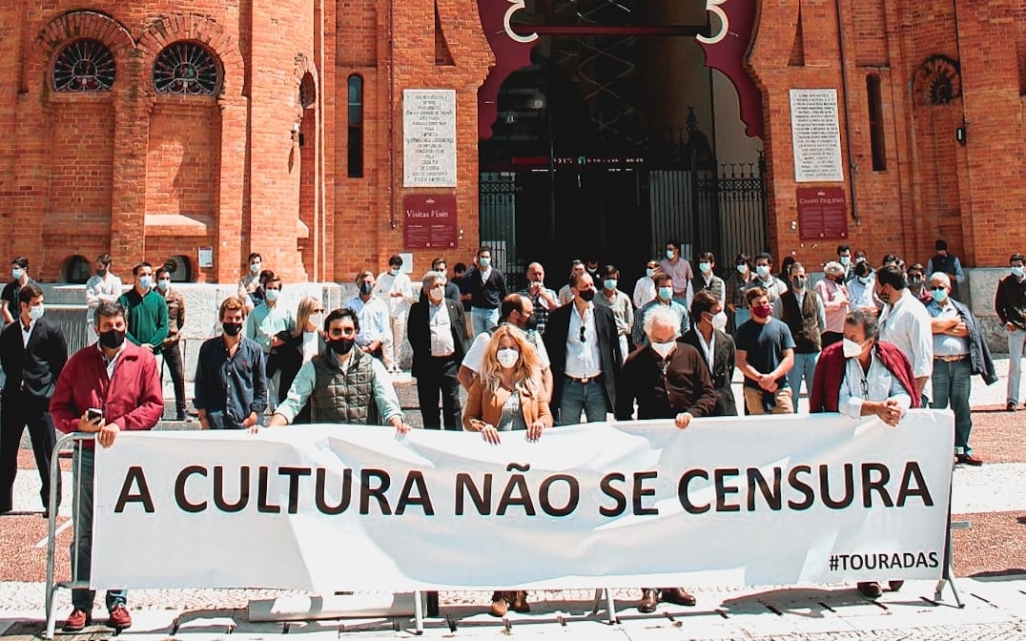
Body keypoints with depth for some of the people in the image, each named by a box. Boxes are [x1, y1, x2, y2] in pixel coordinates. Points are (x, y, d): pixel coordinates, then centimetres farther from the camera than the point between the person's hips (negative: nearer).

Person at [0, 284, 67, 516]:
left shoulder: (51, 329, -1)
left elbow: (61, 366, 2)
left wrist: (51, 390, -1)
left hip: (41, 400, -4)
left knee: (46, 453, 1)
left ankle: (51, 501, 10)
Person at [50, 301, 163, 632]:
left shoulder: (144, 360, 4)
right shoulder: (80, 360, 9)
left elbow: (154, 405, -3)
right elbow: (58, 406, 8)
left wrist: (120, 423, -16)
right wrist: (78, 424, -11)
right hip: (86, 456, 1)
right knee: (83, 533, 5)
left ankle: (118, 602, 16)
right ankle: (81, 605, 14)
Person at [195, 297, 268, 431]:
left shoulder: (254, 349, 6)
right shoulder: (208, 348, 8)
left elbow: (261, 388, 9)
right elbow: (200, 384, 10)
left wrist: (254, 417, -1)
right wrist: (203, 417, 3)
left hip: (245, 422, 0)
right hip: (214, 422, 0)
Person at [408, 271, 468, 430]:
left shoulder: (456, 306, 8)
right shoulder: (417, 309, 4)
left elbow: (463, 334, 9)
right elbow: (412, 335, 4)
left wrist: (461, 361, 2)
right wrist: (421, 356, -4)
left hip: (450, 362, 1)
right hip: (427, 364, 0)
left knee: (452, 406, 5)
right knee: (428, 408, 8)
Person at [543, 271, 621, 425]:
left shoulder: (605, 314, 6)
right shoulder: (558, 316, 1)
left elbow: (615, 348, 8)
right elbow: (550, 348, 5)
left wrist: (618, 381, 4)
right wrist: (551, 381, 1)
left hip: (598, 385, 1)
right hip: (569, 386, -1)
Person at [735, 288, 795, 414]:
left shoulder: (781, 327, 10)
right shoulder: (744, 330, 7)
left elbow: (789, 359, 6)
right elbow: (741, 361, 1)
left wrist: (772, 377, -9)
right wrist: (760, 378, -10)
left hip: (780, 388, 1)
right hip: (754, 389, -1)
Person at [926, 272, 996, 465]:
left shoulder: (960, 309, 15)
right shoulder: (926, 309, 6)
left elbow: (967, 330, -3)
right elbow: (929, 326, -15)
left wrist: (941, 327, -8)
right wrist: (954, 321, -5)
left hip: (962, 363, 3)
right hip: (938, 364, -3)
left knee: (962, 408, 8)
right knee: (938, 409, 0)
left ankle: (962, 449, 15)